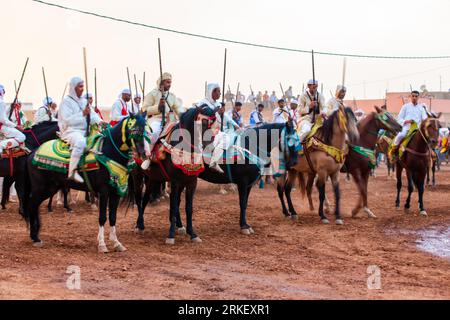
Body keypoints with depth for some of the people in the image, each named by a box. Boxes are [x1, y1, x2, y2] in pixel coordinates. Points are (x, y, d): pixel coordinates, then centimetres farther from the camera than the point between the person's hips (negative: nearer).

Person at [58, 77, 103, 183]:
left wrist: (99, 121, -8)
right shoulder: (66, 101, -4)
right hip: (70, 131, -8)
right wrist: (83, 114, -21)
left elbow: (93, 114, 14)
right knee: (81, 142, -38)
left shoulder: (84, 100, 18)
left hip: (85, 131, 8)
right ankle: (72, 172, -36)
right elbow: (67, 120, -15)